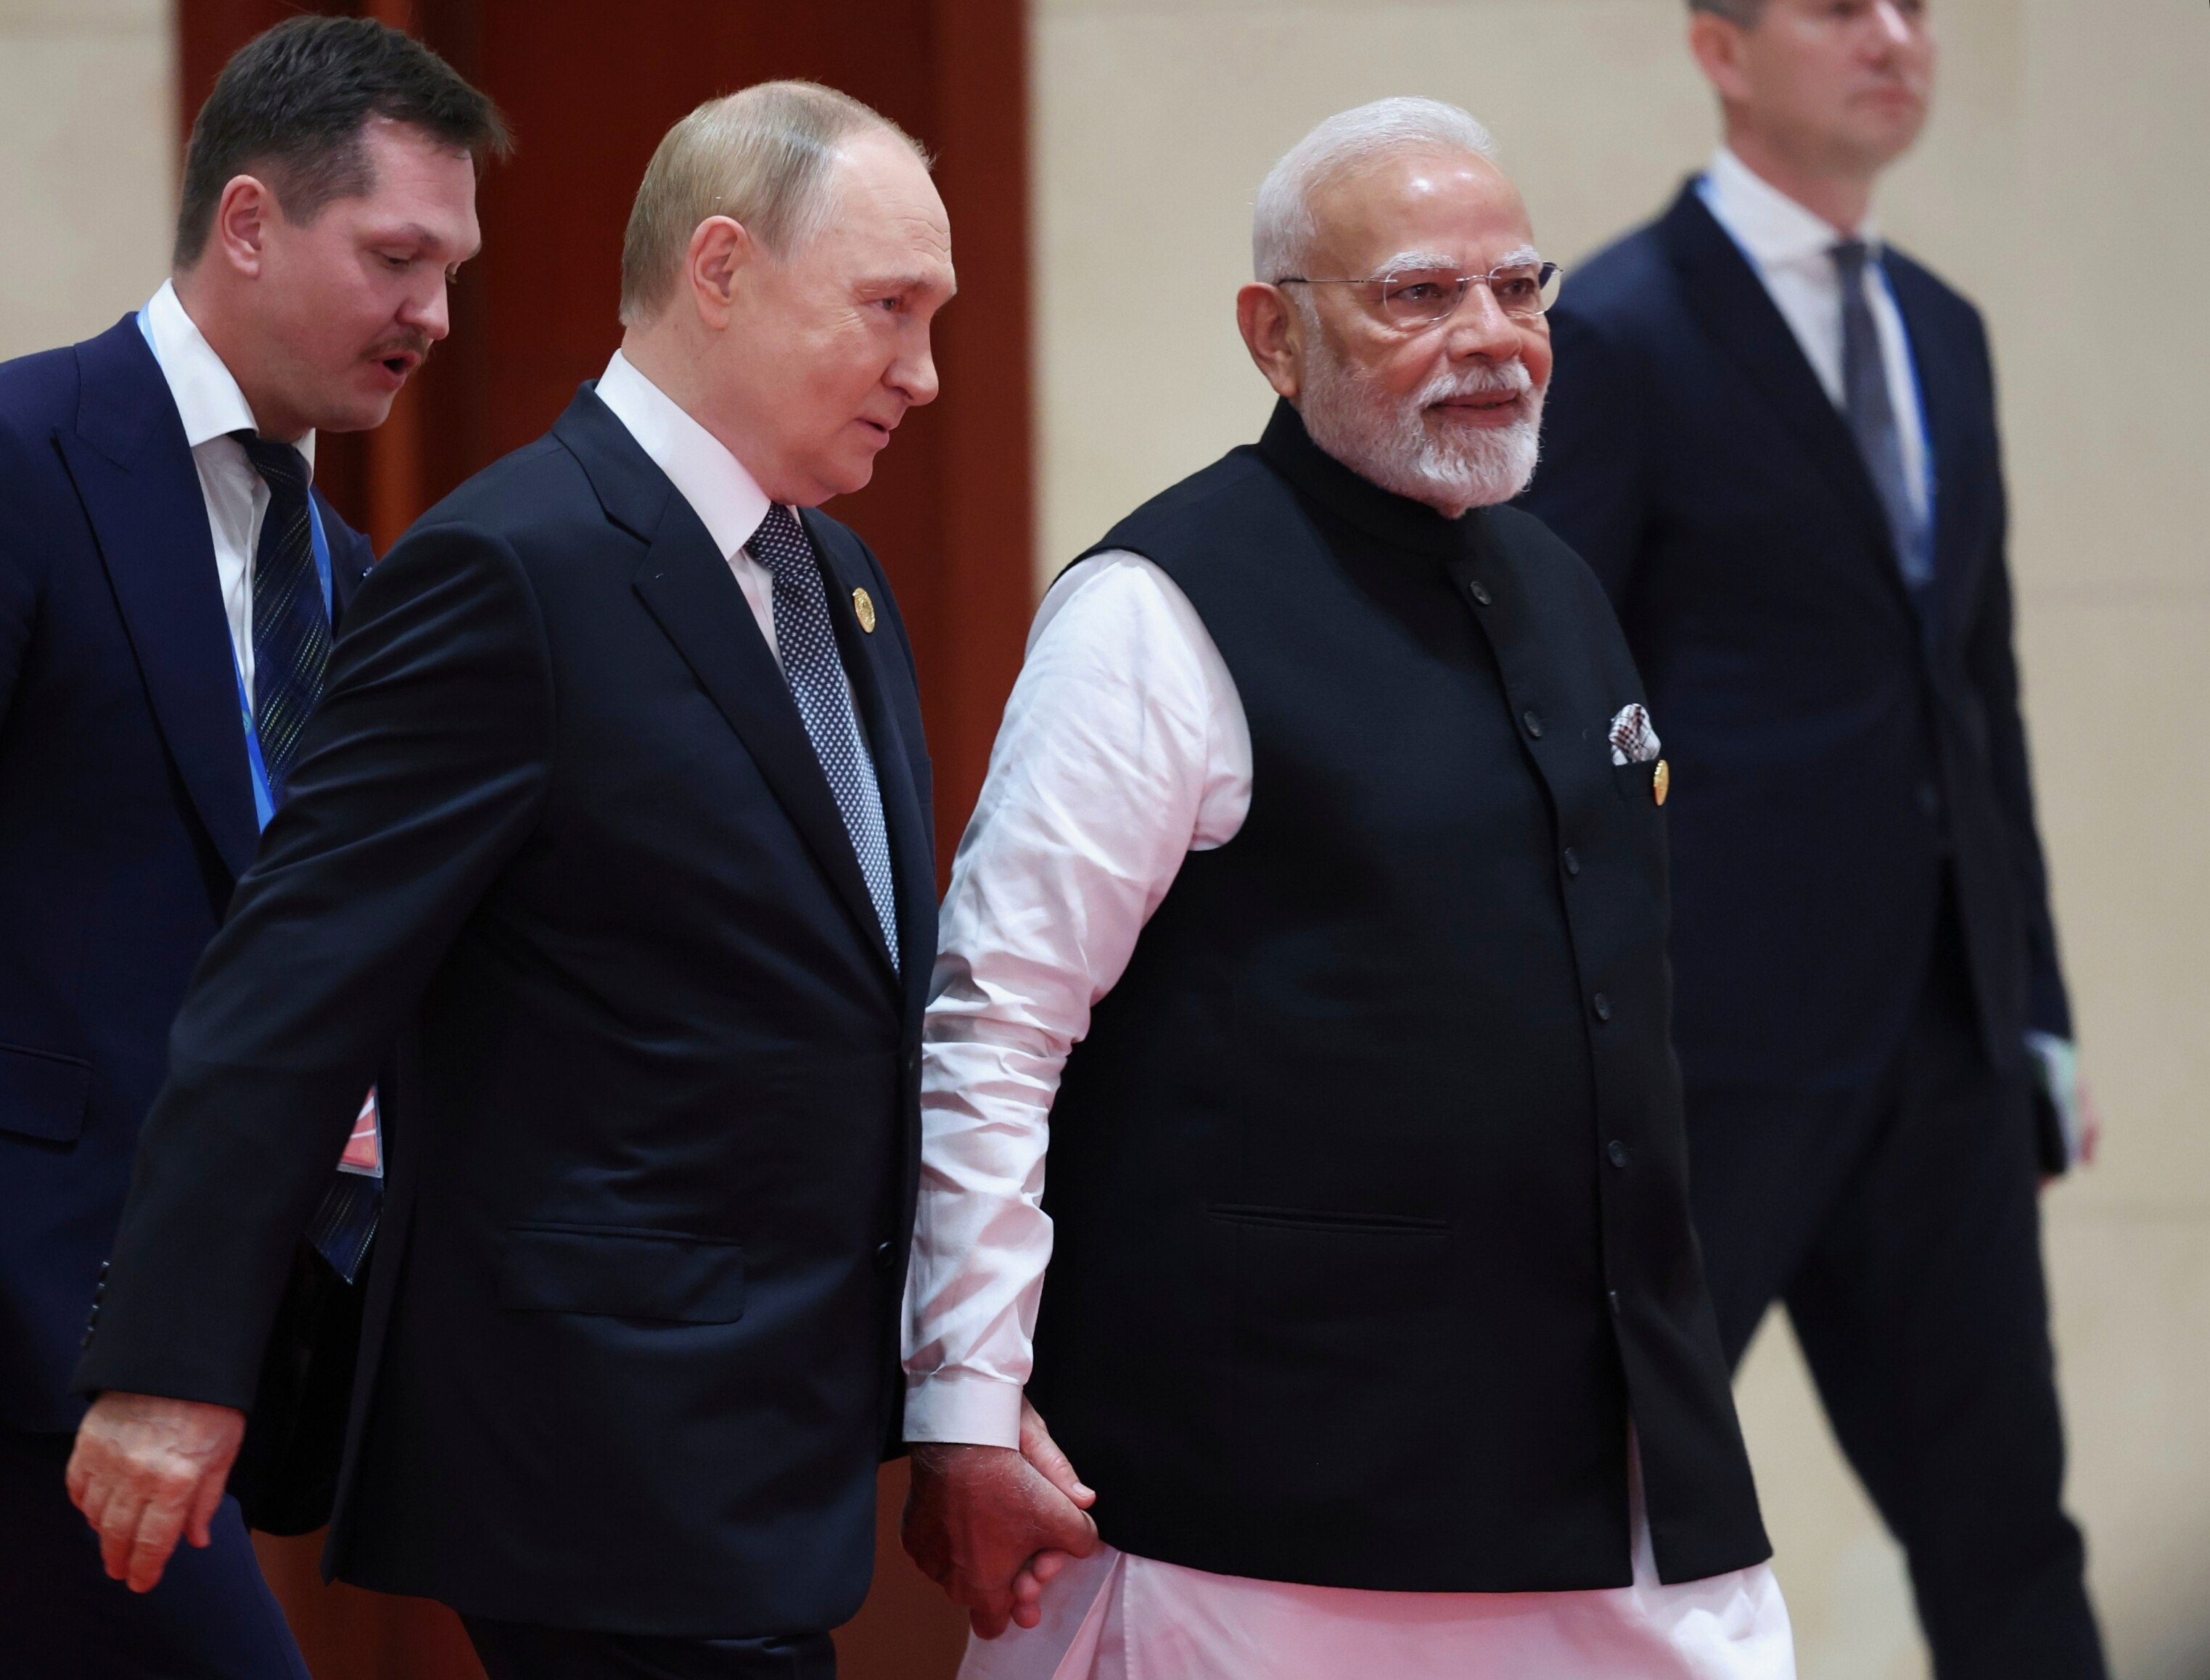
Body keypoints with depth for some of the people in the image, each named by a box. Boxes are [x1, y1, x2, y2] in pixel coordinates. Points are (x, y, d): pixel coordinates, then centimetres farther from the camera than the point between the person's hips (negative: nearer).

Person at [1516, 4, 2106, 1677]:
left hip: (1939, 1054, 7)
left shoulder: (1944, 333, 15)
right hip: (1710, 1055, -7)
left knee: (2003, 1526, 8)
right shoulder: (1615, 340, -8)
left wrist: (2037, 1011, 16)